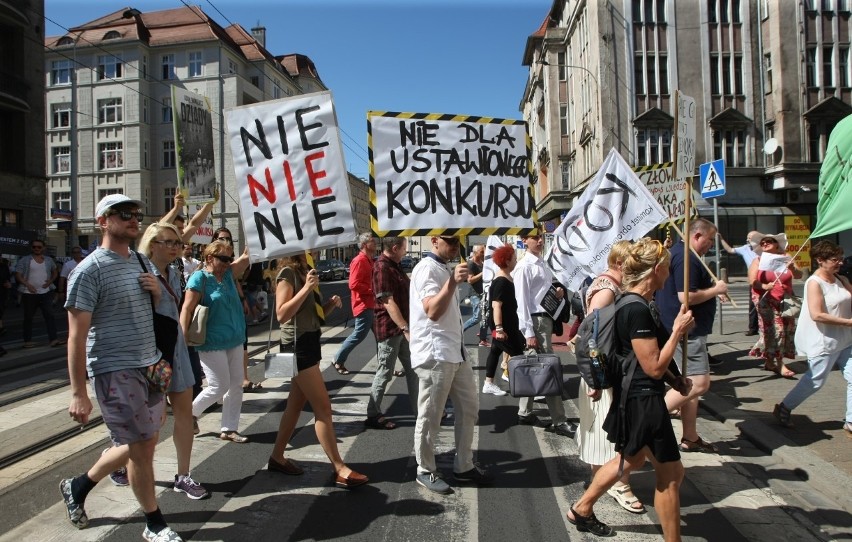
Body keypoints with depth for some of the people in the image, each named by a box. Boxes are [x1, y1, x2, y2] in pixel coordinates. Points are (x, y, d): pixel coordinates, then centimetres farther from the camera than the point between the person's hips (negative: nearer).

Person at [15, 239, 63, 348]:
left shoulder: (49, 260, 10)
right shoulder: (24, 260, 0)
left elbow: (55, 272, 22)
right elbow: (18, 275, -3)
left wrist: (50, 281, 3)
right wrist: (27, 284, -17)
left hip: (46, 292, 2)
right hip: (29, 293, -2)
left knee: (50, 315, -5)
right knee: (28, 317, 7)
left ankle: (54, 339, -9)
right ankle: (27, 340, 17)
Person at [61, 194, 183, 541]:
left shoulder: (141, 261, 9)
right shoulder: (90, 270, -13)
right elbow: (76, 335, -14)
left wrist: (157, 291, -2)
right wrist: (78, 392, -17)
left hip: (149, 365, 8)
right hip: (115, 370, -8)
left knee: (144, 442, 18)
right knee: (141, 448, 1)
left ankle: (78, 486, 39)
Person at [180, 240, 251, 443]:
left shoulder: (228, 274, 7)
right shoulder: (199, 278, -12)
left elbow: (247, 256, 6)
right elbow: (186, 309, -16)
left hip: (234, 340, 7)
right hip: (212, 343, -7)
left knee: (236, 385, 7)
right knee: (219, 387, -2)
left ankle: (229, 429, 17)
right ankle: (190, 413, 23)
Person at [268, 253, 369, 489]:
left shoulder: (305, 272, 14)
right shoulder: (288, 273, -12)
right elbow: (281, 315, -21)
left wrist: (331, 304, 1)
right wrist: (306, 288, -24)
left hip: (310, 342, 9)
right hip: (298, 345, -9)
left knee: (296, 405, 15)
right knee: (323, 407, -9)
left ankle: (277, 458, 27)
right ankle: (340, 470, -4)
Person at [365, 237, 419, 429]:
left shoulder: (395, 265, 12)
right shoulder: (382, 267, -19)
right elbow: (388, 302, -25)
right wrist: (405, 328, -29)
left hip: (402, 327, 10)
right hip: (390, 328, -10)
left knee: (413, 369, 14)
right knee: (384, 373, 0)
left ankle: (419, 409, 24)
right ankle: (373, 415, 12)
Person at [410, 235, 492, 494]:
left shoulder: (444, 269, 18)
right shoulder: (426, 269, -12)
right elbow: (433, 311, -27)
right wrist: (453, 282, -35)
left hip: (456, 352, 10)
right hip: (434, 355, -10)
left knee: (469, 407, 15)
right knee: (430, 417, 2)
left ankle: (463, 466, 28)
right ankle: (426, 471, 19)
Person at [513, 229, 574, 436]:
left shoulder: (542, 264, 13)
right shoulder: (524, 267, -12)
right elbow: (521, 301, -16)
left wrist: (557, 292, 3)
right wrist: (529, 332, -19)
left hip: (546, 318, 9)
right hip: (535, 320, -9)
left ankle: (525, 413, 25)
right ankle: (559, 421, 0)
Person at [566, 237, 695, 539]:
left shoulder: (635, 303, 7)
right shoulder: (638, 310, -24)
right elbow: (653, 367, -22)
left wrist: (675, 380, 9)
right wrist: (678, 331, -15)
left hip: (634, 396, 11)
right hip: (643, 400, -11)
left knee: (631, 460, 26)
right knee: (670, 474, 6)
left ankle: (581, 510, 38)